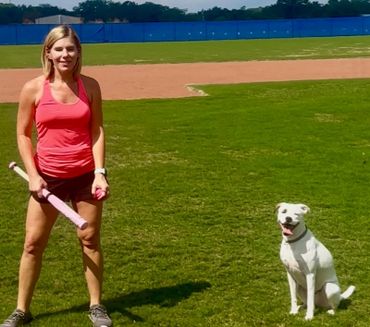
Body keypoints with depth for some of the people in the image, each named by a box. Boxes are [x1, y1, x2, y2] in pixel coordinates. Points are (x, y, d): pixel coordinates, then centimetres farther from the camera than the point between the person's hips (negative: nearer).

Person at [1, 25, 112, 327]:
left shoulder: (90, 86, -3)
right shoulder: (34, 88, -6)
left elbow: (97, 131, -1)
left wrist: (100, 172, -10)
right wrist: (33, 175, -8)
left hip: (85, 175, 1)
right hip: (48, 176, 0)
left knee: (90, 239, 9)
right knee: (33, 243, 4)